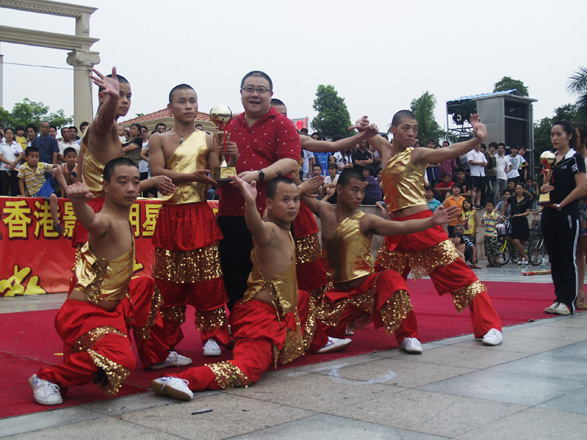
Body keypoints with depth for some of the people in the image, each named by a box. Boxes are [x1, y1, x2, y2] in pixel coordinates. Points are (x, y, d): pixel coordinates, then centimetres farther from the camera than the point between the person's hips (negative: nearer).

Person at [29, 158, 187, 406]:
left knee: (146, 287, 31)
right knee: (119, 360, -35)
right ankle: (49, 378, -10)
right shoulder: (107, 222, -23)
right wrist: (78, 201, -69)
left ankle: (155, 355, 47)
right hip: (83, 313, -10)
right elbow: (91, 221, -49)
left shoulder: (124, 220, 7)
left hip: (113, 306, 10)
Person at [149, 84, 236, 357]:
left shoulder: (208, 140, 8)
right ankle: (168, 338, 16)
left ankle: (213, 335, 9)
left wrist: (230, 161, -14)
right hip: (170, 215, 0)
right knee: (168, 280, 4)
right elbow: (156, 172, -6)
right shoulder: (159, 139, 7)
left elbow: (217, 179, 5)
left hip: (201, 215, 0)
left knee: (207, 278, -1)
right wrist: (192, 176, -15)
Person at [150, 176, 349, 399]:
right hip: (260, 312, -11)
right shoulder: (269, 230, -20)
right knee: (247, 369, -29)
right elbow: (256, 227, -48)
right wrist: (250, 203, -67)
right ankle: (182, 380, -40)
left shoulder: (286, 230, 11)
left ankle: (316, 341, 65)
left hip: (283, 309, 11)